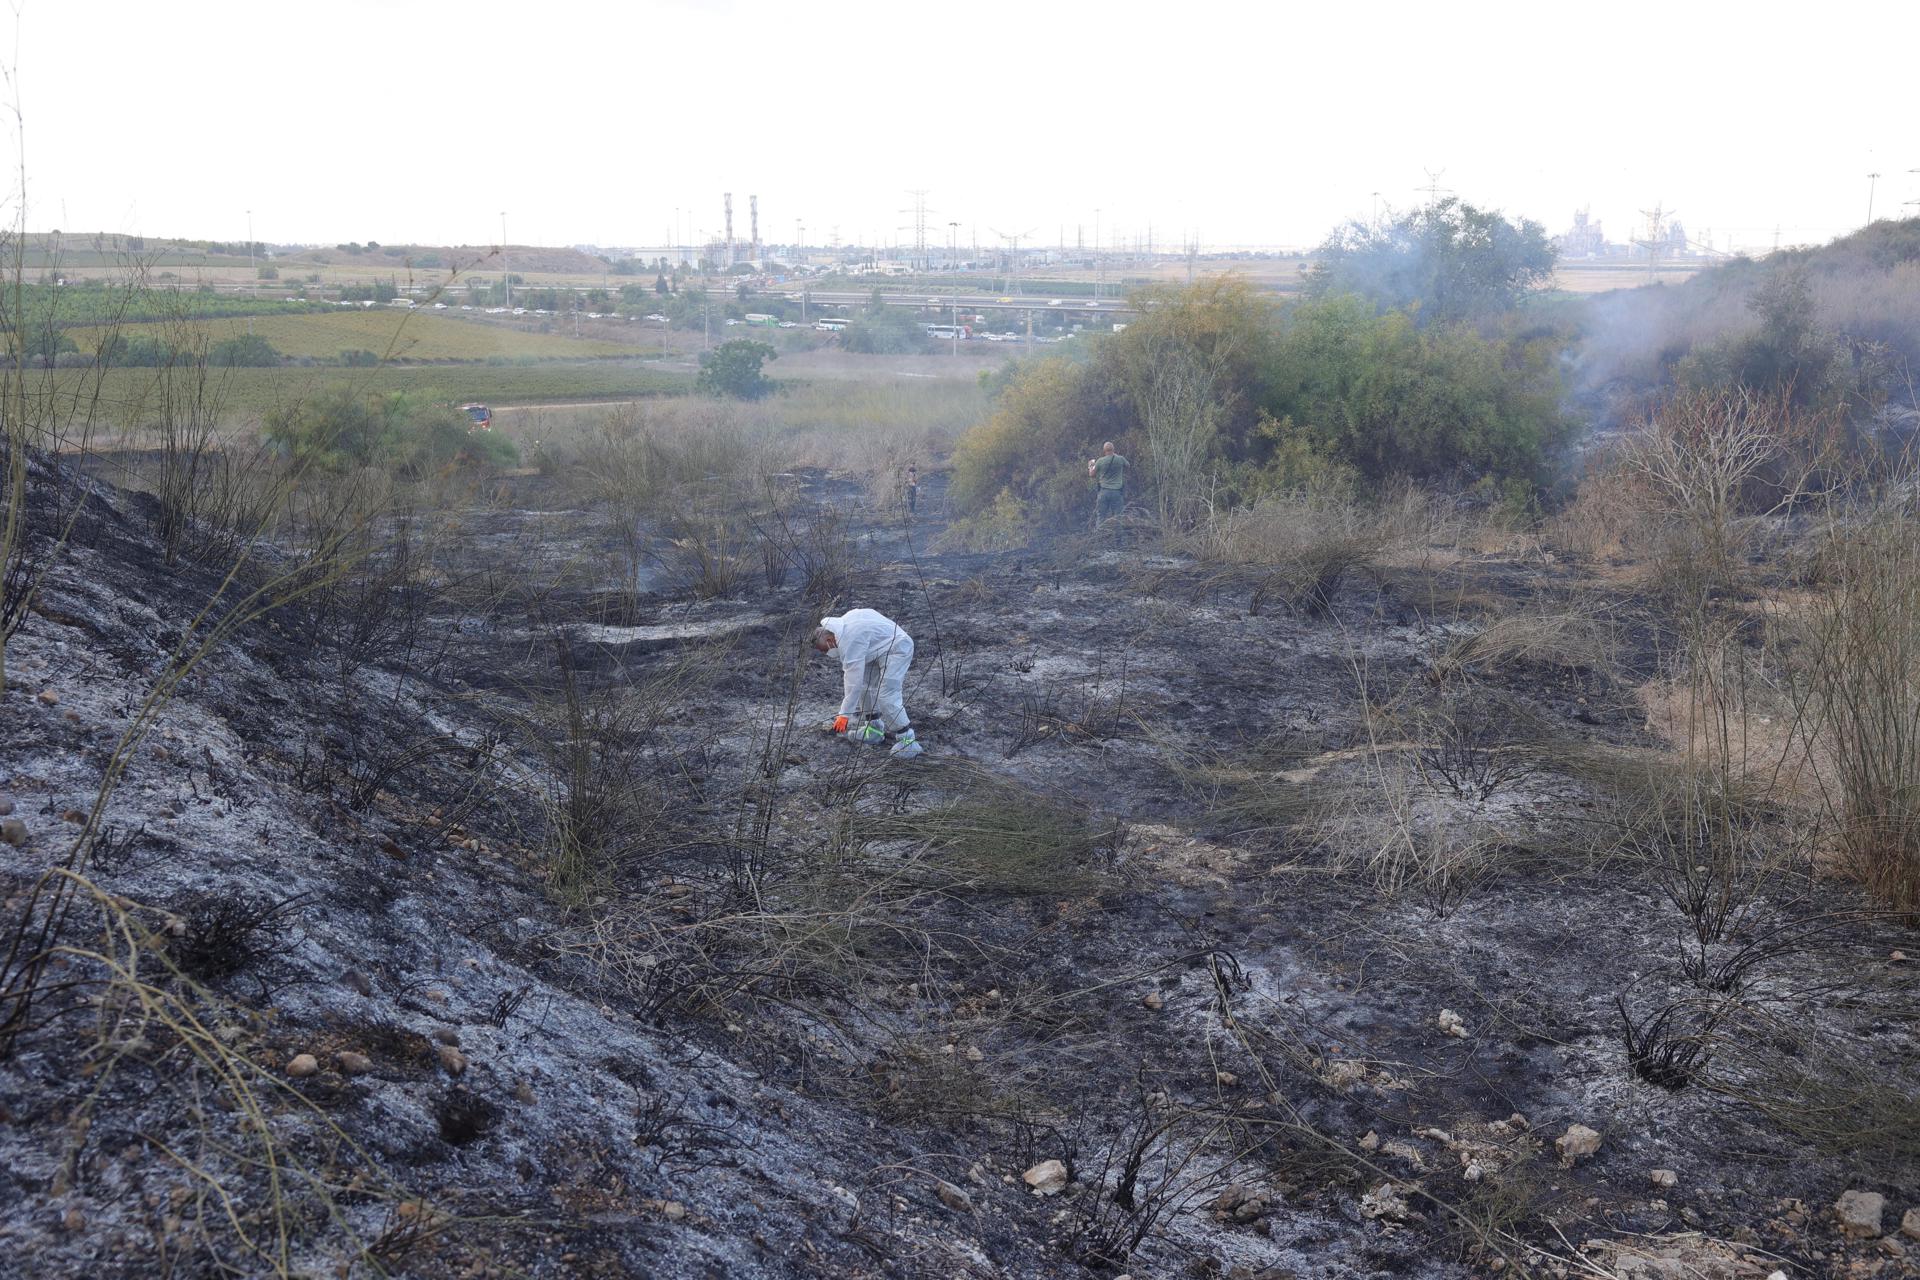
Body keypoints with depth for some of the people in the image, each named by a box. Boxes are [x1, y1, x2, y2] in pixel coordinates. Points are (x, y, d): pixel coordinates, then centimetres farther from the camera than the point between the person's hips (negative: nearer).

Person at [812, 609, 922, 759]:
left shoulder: (850, 641, -27)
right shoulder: (843, 624, 2)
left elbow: (854, 679, -28)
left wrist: (844, 714, -24)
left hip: (897, 648, -11)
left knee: (887, 696, -18)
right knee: (866, 684, 12)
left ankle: (907, 741, -16)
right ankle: (874, 728, 20)